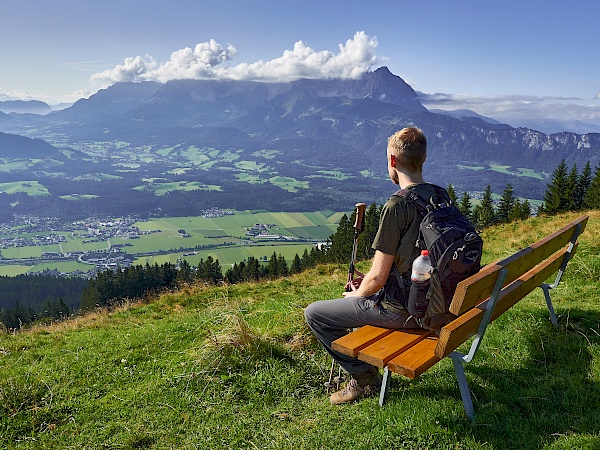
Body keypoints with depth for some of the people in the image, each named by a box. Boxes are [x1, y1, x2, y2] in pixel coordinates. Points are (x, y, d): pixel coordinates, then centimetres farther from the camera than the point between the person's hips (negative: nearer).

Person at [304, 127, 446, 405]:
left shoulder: (397, 206, -24)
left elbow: (377, 278, -21)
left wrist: (356, 295, 0)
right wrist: (369, 280, 12)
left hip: (403, 309, -9)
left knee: (313, 314, 3)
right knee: (358, 287, 32)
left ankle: (364, 378, 11)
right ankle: (366, 359, 36)